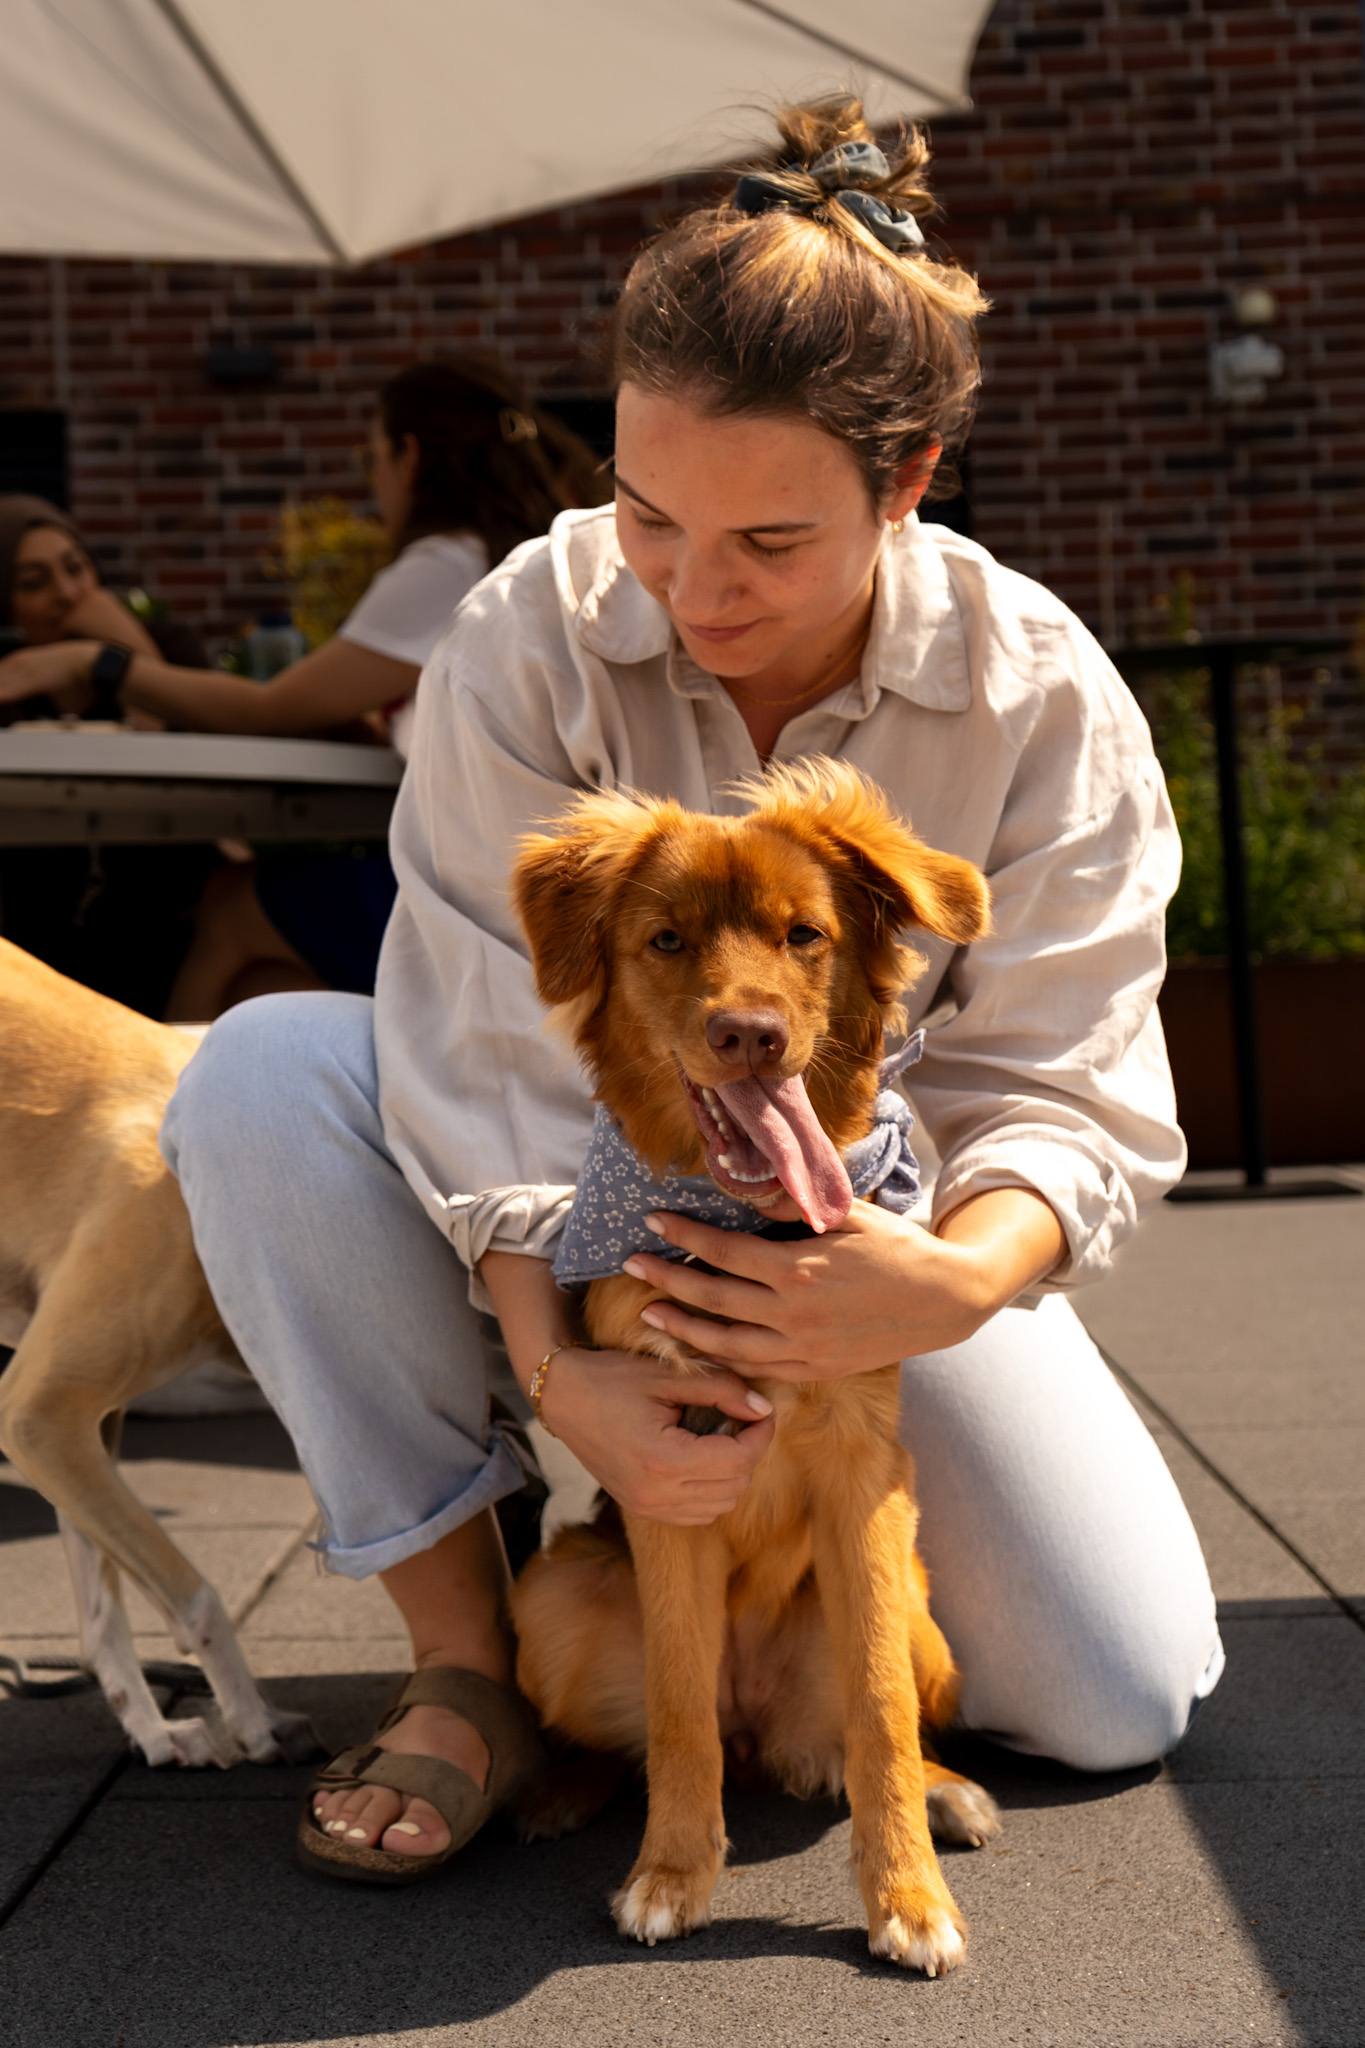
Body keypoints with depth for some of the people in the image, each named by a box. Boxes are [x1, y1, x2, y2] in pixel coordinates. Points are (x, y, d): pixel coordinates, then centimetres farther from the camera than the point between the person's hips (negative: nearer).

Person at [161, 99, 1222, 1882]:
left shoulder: (1041, 697, -19)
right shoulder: (536, 630, -21)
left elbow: (1068, 1094, -21)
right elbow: (491, 1048, -24)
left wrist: (958, 1280, -45)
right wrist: (555, 1364, -40)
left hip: (873, 1221, 1)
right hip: (566, 1204, 0)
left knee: (1122, 1706, -12)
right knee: (265, 1074, -31)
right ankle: (462, 1649, -18)